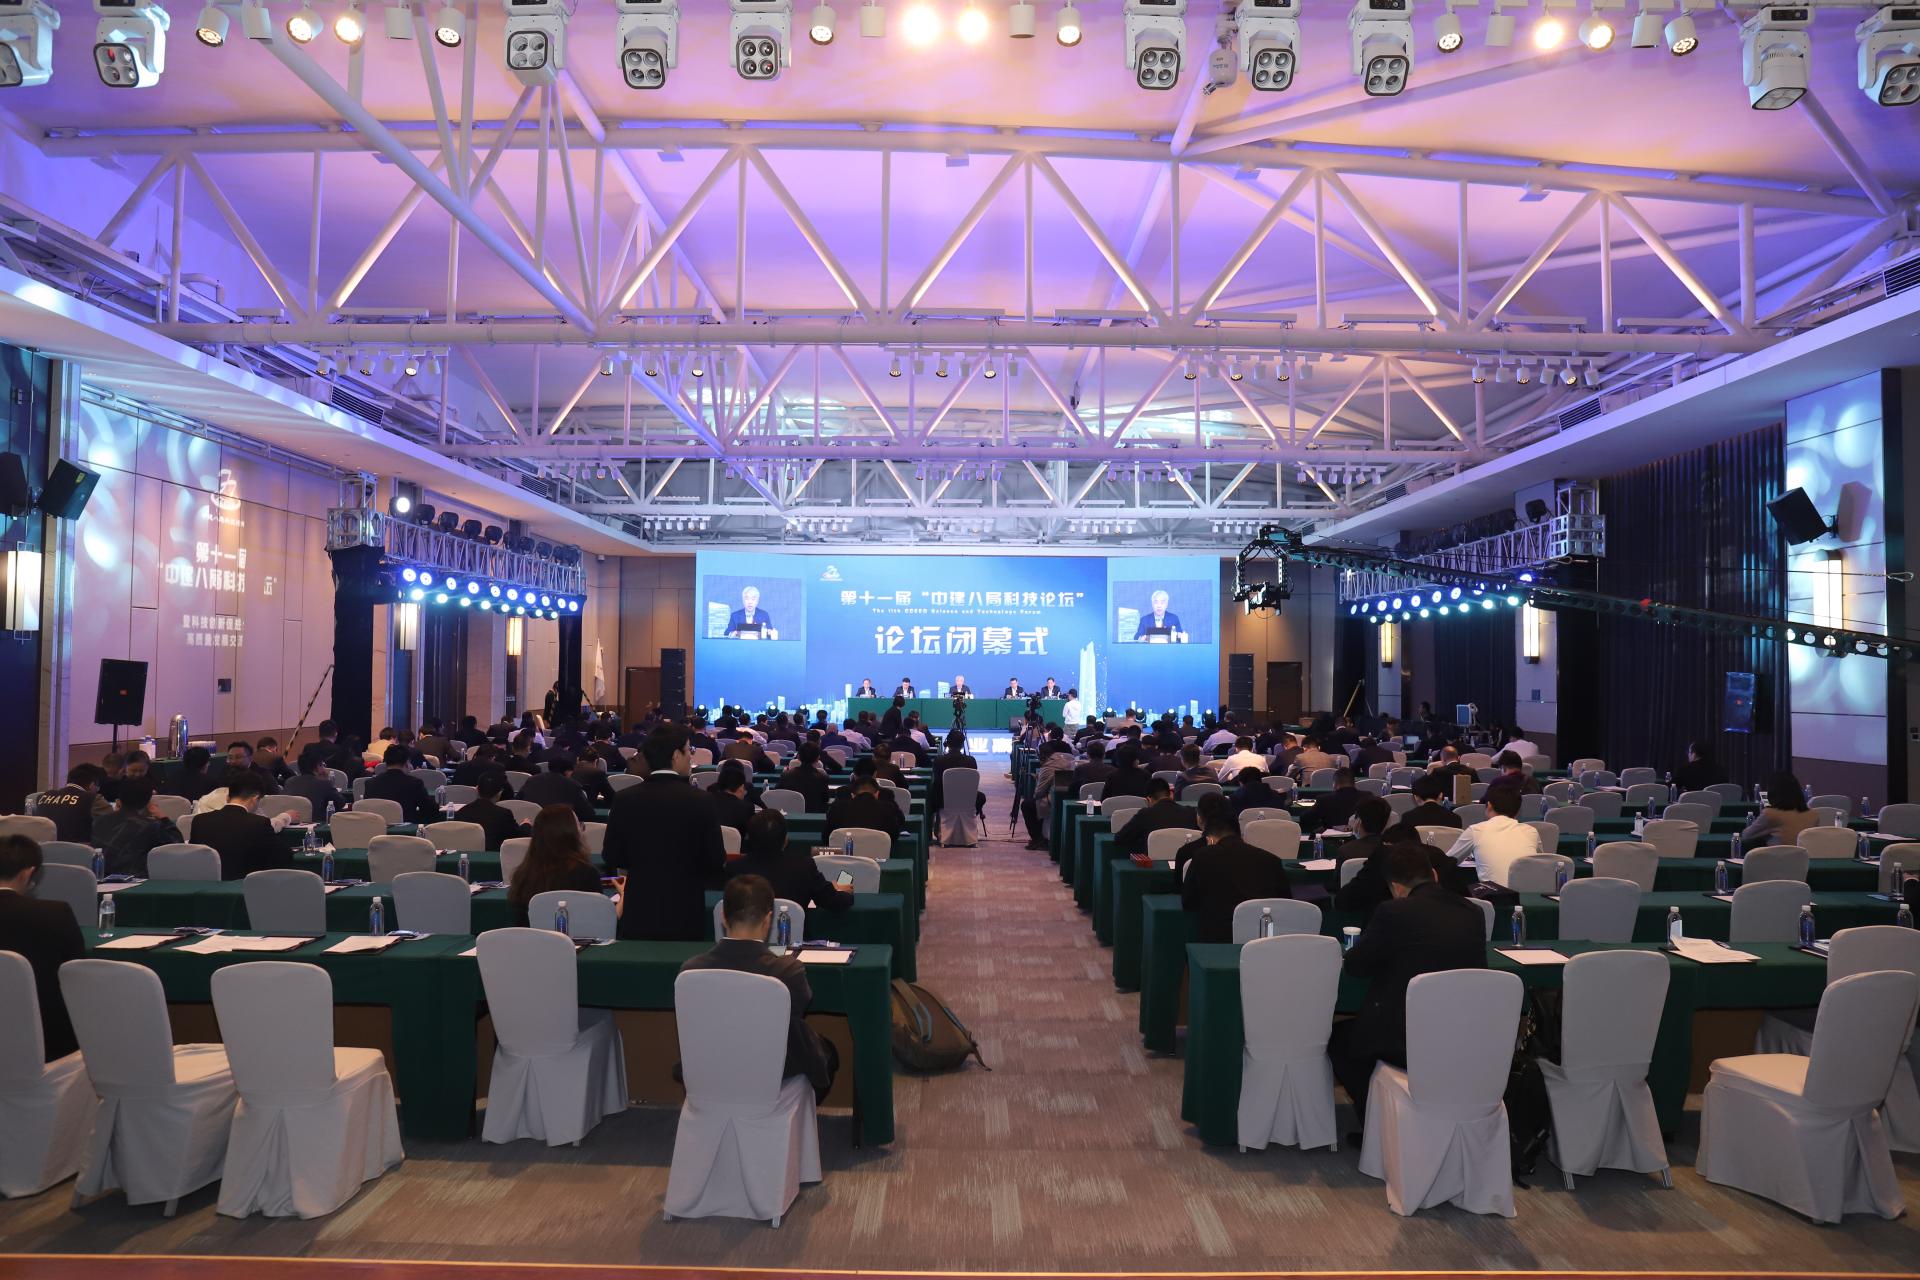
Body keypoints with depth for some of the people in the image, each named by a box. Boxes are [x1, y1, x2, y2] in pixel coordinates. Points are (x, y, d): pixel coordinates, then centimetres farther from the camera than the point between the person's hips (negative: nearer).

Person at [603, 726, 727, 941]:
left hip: (638, 914, 3)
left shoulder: (625, 799, -5)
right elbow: (716, 862, -9)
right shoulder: (700, 801, -13)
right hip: (685, 915, -2)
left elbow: (611, 857, 2)